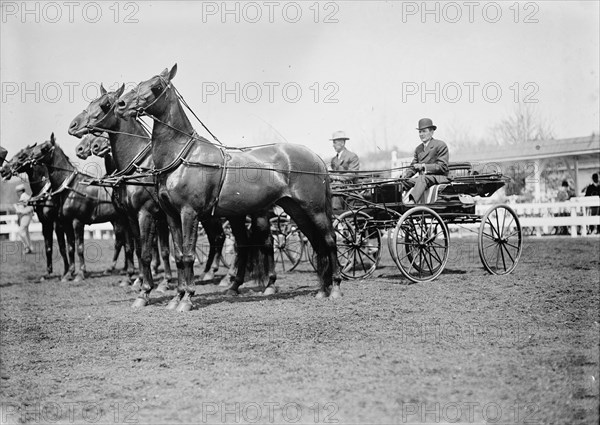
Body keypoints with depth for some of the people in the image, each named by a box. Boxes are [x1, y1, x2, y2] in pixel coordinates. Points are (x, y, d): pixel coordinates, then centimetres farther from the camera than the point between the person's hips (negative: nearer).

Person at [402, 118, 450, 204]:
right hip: (421, 179, 8)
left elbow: (442, 167, -10)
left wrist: (424, 166, -18)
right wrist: (405, 174, -4)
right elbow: (413, 167, 18)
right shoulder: (418, 148, 20)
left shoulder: (441, 145, -2)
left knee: (422, 178, -37)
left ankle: (411, 201, -57)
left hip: (438, 177, -8)